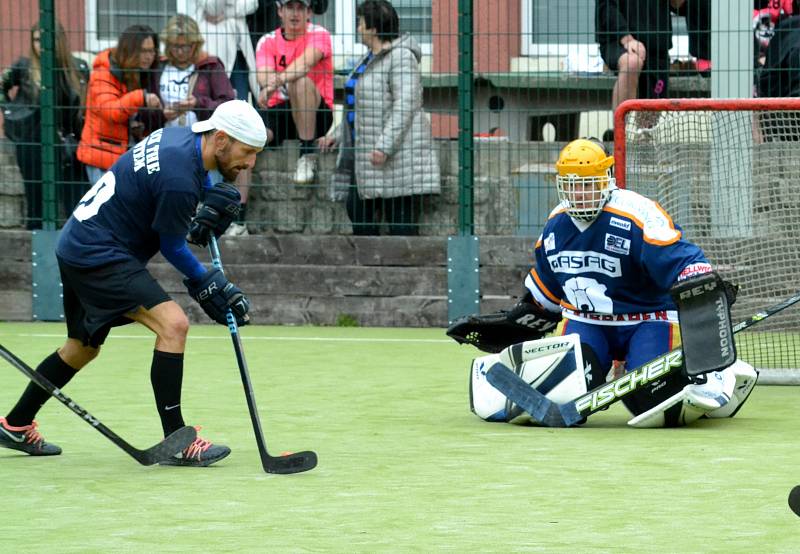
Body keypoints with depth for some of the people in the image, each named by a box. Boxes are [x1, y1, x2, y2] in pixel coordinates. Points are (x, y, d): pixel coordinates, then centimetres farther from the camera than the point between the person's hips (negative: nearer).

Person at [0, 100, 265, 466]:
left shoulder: (180, 136, 1)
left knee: (83, 347, 25)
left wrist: (213, 199, 0)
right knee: (173, 324, -20)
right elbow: (172, 247, -12)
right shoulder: (178, 177, -25)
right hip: (100, 254, -11)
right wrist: (209, 286, -1)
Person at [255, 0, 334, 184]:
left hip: (316, 115, -3)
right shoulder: (268, 41, 8)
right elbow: (263, 76, -11)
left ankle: (308, 155, -27)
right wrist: (269, 83, -39)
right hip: (278, 111, 3)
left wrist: (276, 82, -45)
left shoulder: (318, 34, -5)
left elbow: (306, 63, -27)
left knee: (301, 82, -35)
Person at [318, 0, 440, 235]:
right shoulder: (370, 58, 18)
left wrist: (384, 146, -27)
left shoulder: (401, 57, -13)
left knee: (400, 216, -8)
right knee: (356, 207, 8)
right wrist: (338, 136, 21)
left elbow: (405, 104, -22)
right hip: (365, 150, 10)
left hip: (397, 152, -10)